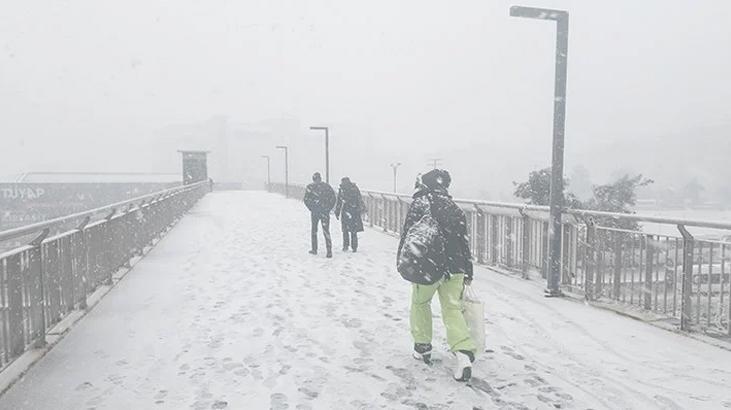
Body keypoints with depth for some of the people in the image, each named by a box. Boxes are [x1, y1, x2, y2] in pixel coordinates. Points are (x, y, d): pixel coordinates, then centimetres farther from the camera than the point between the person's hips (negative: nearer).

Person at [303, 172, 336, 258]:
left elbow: (306, 200, -4)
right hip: (325, 212, 0)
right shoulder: (327, 186, 1)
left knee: (314, 230, 17)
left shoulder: (310, 187, -2)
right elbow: (333, 198, 1)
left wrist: (311, 208, 8)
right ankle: (329, 251, -10)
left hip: (314, 212, 0)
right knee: (326, 231, 0)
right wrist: (329, 208, 7)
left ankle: (314, 249, 22)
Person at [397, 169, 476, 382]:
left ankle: (422, 346, 26)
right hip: (454, 268, 4)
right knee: (452, 309, 7)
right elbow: (464, 241, 13)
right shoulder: (454, 208, 12)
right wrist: (468, 271, 20)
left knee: (420, 303, 19)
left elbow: (408, 235, -7)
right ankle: (464, 351, -10)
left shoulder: (419, 203, -3)